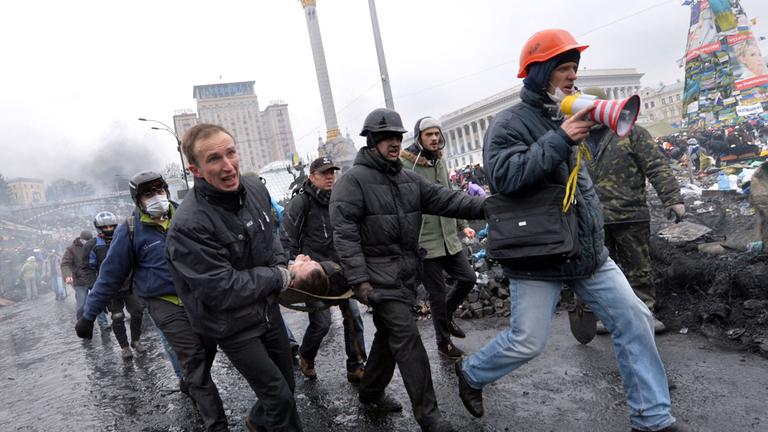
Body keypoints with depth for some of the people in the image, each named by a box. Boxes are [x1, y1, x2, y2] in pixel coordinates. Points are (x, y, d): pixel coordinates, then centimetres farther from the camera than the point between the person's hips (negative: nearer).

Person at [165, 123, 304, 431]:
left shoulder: (255, 188, -8)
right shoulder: (188, 226, -29)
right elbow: (222, 290, -27)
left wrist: (281, 265, -7)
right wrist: (283, 277, -19)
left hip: (268, 308, 7)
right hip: (233, 326, -6)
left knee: (287, 383, 22)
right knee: (279, 396, 3)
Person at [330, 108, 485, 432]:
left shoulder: (408, 179, 11)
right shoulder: (353, 181, -10)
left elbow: (444, 199, 3)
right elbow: (344, 234, -15)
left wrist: (485, 207, -11)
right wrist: (359, 280, -21)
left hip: (406, 273, 8)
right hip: (379, 275, -7)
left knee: (389, 335, 17)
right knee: (407, 339, -8)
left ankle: (371, 392, 37)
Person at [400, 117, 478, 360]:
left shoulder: (440, 162, 12)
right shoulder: (405, 164, -13)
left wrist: (462, 225, 18)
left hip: (449, 238, 7)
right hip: (424, 242, -7)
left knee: (468, 278, 10)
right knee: (438, 294, 4)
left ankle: (446, 315, 36)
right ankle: (444, 342, 25)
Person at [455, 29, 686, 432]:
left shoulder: (565, 117, 13)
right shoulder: (510, 123, -10)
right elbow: (504, 176, -27)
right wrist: (559, 139, -27)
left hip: (588, 251, 8)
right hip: (538, 257, -7)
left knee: (634, 319, 5)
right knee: (527, 342, 0)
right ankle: (470, 373, 29)